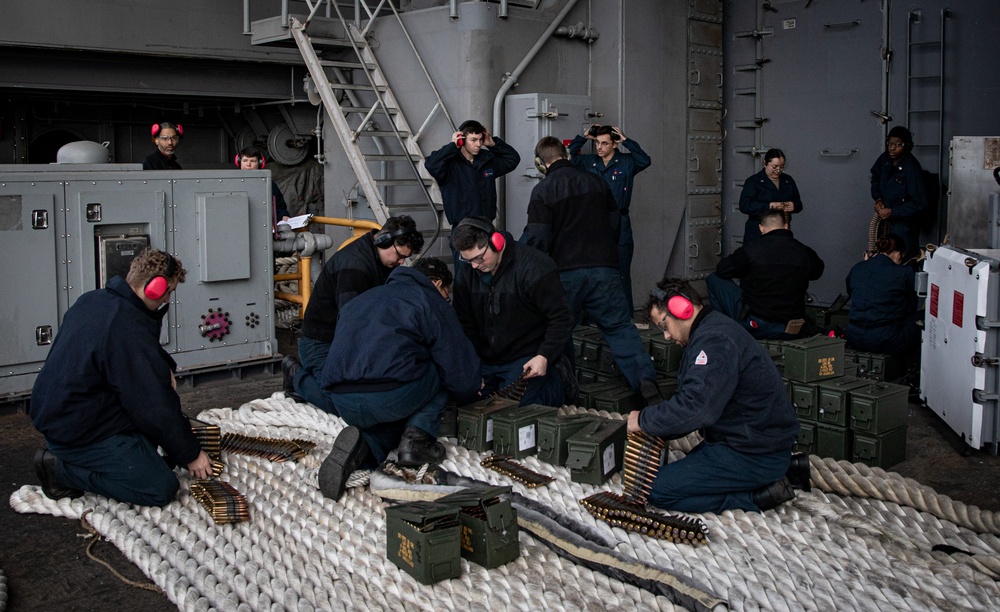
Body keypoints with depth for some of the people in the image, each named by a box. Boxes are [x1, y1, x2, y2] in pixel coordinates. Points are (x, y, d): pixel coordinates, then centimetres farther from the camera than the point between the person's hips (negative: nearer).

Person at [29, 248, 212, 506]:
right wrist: (190, 453, -8)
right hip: (78, 434, -10)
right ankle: (62, 470, -6)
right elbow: (156, 407, -21)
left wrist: (164, 368, 2)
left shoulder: (91, 300, 4)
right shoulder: (129, 331, -26)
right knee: (162, 489, -10)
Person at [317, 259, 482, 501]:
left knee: (388, 423, 35)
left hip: (343, 403, 6)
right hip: (393, 396, -6)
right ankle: (418, 437, 4)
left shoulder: (361, 299, 32)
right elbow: (459, 364, 8)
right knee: (442, 372, 20)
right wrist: (468, 393, 31)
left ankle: (362, 447, 0)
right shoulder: (432, 301, 11)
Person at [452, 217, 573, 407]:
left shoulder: (534, 268, -18)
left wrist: (545, 357, -23)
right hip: (486, 361, 7)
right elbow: (466, 326, 8)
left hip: (528, 360, -6)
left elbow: (561, 319, -14)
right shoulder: (465, 274, 0)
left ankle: (557, 382, 11)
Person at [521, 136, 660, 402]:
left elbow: (538, 239, -9)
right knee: (620, 326, 5)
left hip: (565, 271, -2)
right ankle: (645, 378, -12)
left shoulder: (542, 191, -4)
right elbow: (614, 223, 18)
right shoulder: (596, 182, 9)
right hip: (604, 268, 3)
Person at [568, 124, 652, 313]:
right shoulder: (589, 161, 8)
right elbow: (569, 155, 4)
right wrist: (584, 137, -2)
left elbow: (645, 161, -16)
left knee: (621, 272, -1)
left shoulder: (626, 162, -1)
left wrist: (625, 140, -15)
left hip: (620, 223, -3)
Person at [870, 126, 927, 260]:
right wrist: (877, 199, 2)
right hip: (886, 220, 7)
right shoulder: (885, 159, -4)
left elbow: (919, 204, -24)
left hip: (904, 223, -7)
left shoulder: (912, 169, -24)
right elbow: (875, 177, 18)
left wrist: (892, 212, -21)